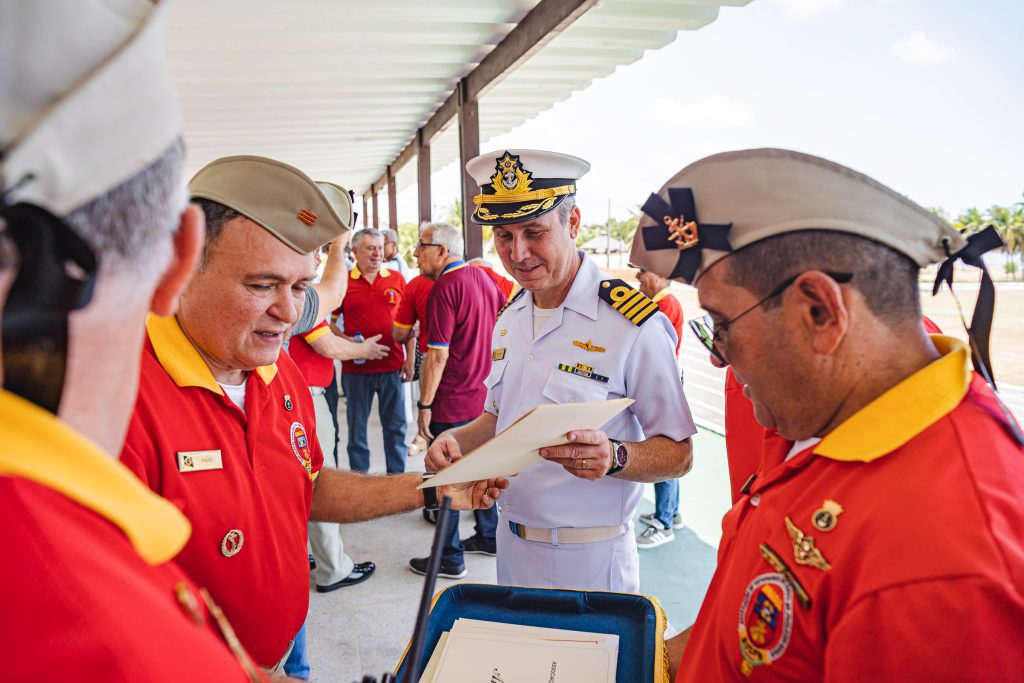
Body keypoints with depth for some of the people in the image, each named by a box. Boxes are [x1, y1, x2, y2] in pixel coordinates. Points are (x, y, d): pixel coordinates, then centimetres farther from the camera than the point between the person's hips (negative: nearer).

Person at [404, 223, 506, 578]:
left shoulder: (444, 289, -18)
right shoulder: (481, 276, 7)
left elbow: (438, 355, -20)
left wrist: (425, 404, -15)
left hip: (452, 403, -9)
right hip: (483, 395, 9)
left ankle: (450, 559, 14)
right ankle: (489, 537, 34)